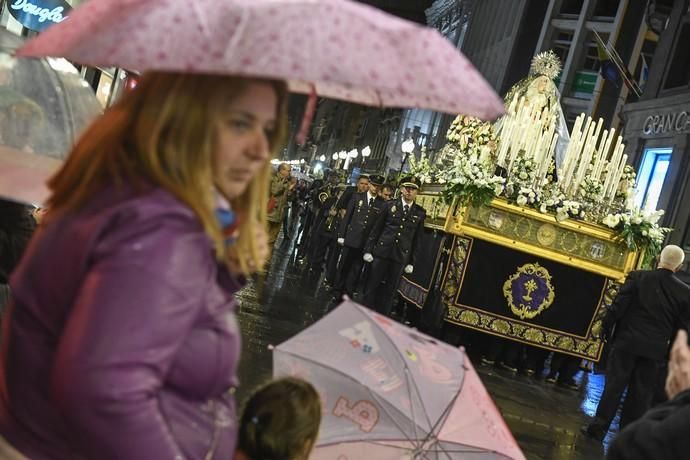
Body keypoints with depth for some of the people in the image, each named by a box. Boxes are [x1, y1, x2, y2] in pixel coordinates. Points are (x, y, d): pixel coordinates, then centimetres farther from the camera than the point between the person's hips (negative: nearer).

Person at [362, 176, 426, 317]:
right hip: (381, 252, 0)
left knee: (389, 291, 6)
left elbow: (417, 239, 7)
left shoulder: (420, 213, 5)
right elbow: (376, 228, 5)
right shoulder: (389, 205, 4)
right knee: (371, 286, 4)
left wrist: (411, 262, 5)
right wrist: (368, 249, -1)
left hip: (400, 257, 0)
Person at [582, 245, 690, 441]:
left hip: (627, 340, -1)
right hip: (655, 347, 2)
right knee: (641, 393, 10)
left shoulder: (638, 277, -7)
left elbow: (619, 305, -7)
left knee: (614, 385, 4)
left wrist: (606, 327, 3)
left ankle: (598, 428, 5)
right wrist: (667, 343, 17)